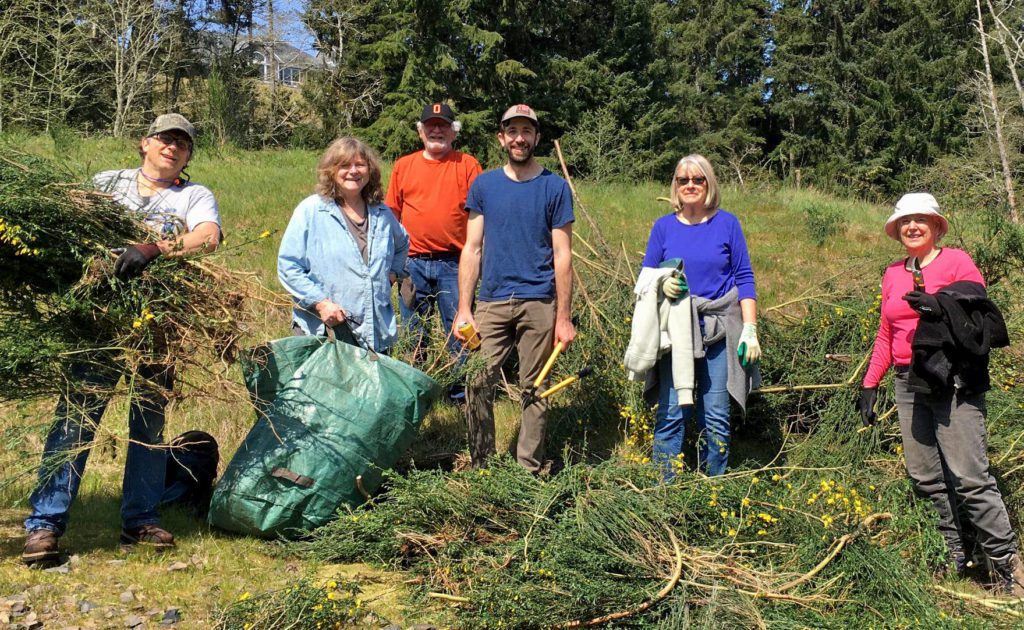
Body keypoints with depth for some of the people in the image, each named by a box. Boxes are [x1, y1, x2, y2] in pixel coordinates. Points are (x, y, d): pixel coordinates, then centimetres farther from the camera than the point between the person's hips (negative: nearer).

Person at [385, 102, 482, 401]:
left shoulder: (467, 165, 3)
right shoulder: (403, 166, 10)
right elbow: (392, 215, 12)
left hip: (454, 264, -2)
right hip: (413, 263, 2)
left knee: (459, 331, 2)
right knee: (413, 334, 11)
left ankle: (461, 392, 14)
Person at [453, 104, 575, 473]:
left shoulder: (555, 187, 4)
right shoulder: (484, 185, 10)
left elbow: (562, 256, 1)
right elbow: (472, 249, 8)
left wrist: (564, 317, -4)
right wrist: (464, 309, 0)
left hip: (538, 304, -1)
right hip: (491, 303, 2)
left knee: (533, 390, 4)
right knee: (478, 386, -3)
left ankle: (529, 470, 16)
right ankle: (481, 467, 12)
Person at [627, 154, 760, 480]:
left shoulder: (727, 223, 2)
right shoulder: (663, 227, 5)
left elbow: (744, 279, 3)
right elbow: (644, 279, 10)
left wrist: (750, 329, -5)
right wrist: (662, 285, -14)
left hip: (719, 331, 0)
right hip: (675, 331, 1)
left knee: (716, 415, 3)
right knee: (671, 411, -2)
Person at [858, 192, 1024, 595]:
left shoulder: (956, 261, 0)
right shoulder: (893, 274, 15)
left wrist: (941, 308, -22)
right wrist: (870, 385, 16)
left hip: (954, 382, -6)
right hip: (910, 385, 6)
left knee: (968, 478, -10)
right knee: (926, 478, 5)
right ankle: (954, 558, 15)